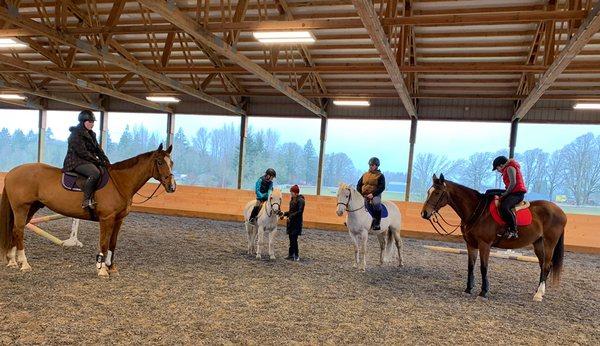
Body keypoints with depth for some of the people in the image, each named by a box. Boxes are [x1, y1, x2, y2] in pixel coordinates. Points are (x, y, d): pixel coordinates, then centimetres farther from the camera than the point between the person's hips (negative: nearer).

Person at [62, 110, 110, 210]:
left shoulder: (91, 134, 17)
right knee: (95, 173, -34)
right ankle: (87, 200, -33)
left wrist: (106, 161, -2)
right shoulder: (76, 134, -11)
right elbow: (82, 153, -18)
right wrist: (98, 161, -17)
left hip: (88, 162, 10)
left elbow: (98, 149, 14)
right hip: (76, 162, -10)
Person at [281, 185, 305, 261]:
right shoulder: (292, 200, 12)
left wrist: (291, 216, -22)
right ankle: (291, 254, 21)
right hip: (291, 222, 9)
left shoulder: (300, 200, -13)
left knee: (294, 239, -8)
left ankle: (296, 256, 0)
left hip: (297, 223, -9)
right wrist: (284, 214, 5)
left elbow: (299, 212, -20)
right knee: (291, 239, 13)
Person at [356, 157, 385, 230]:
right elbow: (359, 185, 16)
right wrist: (360, 194, -2)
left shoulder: (380, 176, 1)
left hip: (375, 195, -5)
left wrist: (373, 194, -20)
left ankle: (377, 224, -31)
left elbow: (382, 187, -9)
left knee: (376, 204, -35)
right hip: (363, 196, 5)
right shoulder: (365, 175, 15)